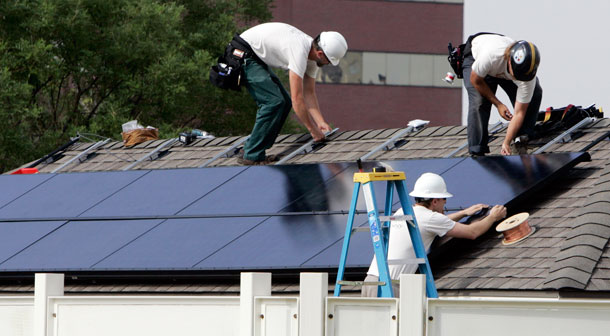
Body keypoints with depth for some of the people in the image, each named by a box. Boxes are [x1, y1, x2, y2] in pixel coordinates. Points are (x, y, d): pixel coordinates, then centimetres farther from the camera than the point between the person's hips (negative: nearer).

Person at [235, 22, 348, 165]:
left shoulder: (312, 54, 0)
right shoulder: (300, 52, -31)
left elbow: (309, 93, 8)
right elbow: (297, 98, -29)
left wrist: (321, 122, -2)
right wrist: (313, 130, -20)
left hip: (257, 59, 10)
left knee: (284, 102, 7)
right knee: (274, 101, -19)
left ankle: (251, 149, 11)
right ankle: (252, 156, -14)